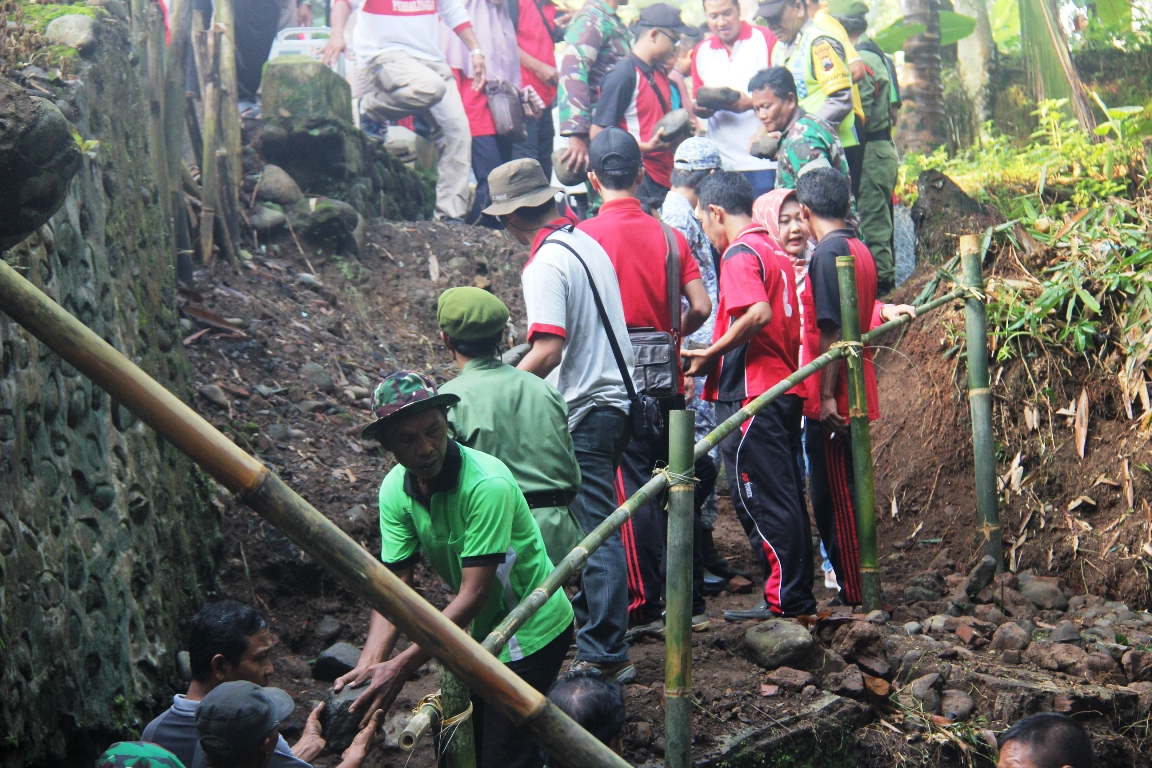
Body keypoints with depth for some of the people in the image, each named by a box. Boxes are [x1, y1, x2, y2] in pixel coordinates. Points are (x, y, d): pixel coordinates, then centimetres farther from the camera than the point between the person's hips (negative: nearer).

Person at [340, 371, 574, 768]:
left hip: (531, 633, -7)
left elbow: (473, 593, -30)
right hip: (481, 633, 7)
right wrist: (369, 664, -25)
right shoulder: (396, 490, -8)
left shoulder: (488, 483, -29)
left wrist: (401, 666, -34)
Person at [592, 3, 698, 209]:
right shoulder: (624, 74, -11)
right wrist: (647, 146, -22)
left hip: (664, 180, 9)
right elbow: (598, 134, -14)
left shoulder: (661, 74, 16)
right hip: (638, 184, -9)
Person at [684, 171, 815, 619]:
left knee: (759, 498, -4)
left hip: (755, 392, -10)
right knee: (785, 496, 13)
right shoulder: (774, 251, 18)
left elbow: (759, 313, -26)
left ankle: (785, 599, -2)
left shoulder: (739, 253, -10)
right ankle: (798, 595, 18)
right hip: (785, 387, 10)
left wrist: (710, 355, -15)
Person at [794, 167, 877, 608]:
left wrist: (827, 395, -19)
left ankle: (853, 595, 4)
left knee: (834, 501, -1)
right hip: (856, 396, 9)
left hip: (831, 403, -9)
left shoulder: (828, 253, -15)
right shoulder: (859, 250, 12)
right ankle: (857, 590, 21)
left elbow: (833, 331, -20)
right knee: (846, 497, 15)